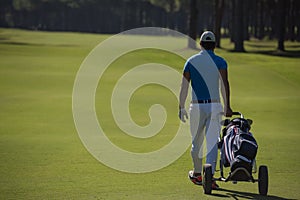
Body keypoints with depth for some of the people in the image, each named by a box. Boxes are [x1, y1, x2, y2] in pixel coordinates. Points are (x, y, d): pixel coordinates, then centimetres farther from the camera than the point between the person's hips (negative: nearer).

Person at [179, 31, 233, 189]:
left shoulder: (191, 61, 6)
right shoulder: (220, 62, 2)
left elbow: (184, 86, 2)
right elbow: (224, 84, -13)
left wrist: (181, 108, 7)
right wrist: (227, 106, -17)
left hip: (196, 106, 2)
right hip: (214, 106, -1)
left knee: (196, 141, 16)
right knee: (212, 142, -5)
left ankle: (197, 174, 30)